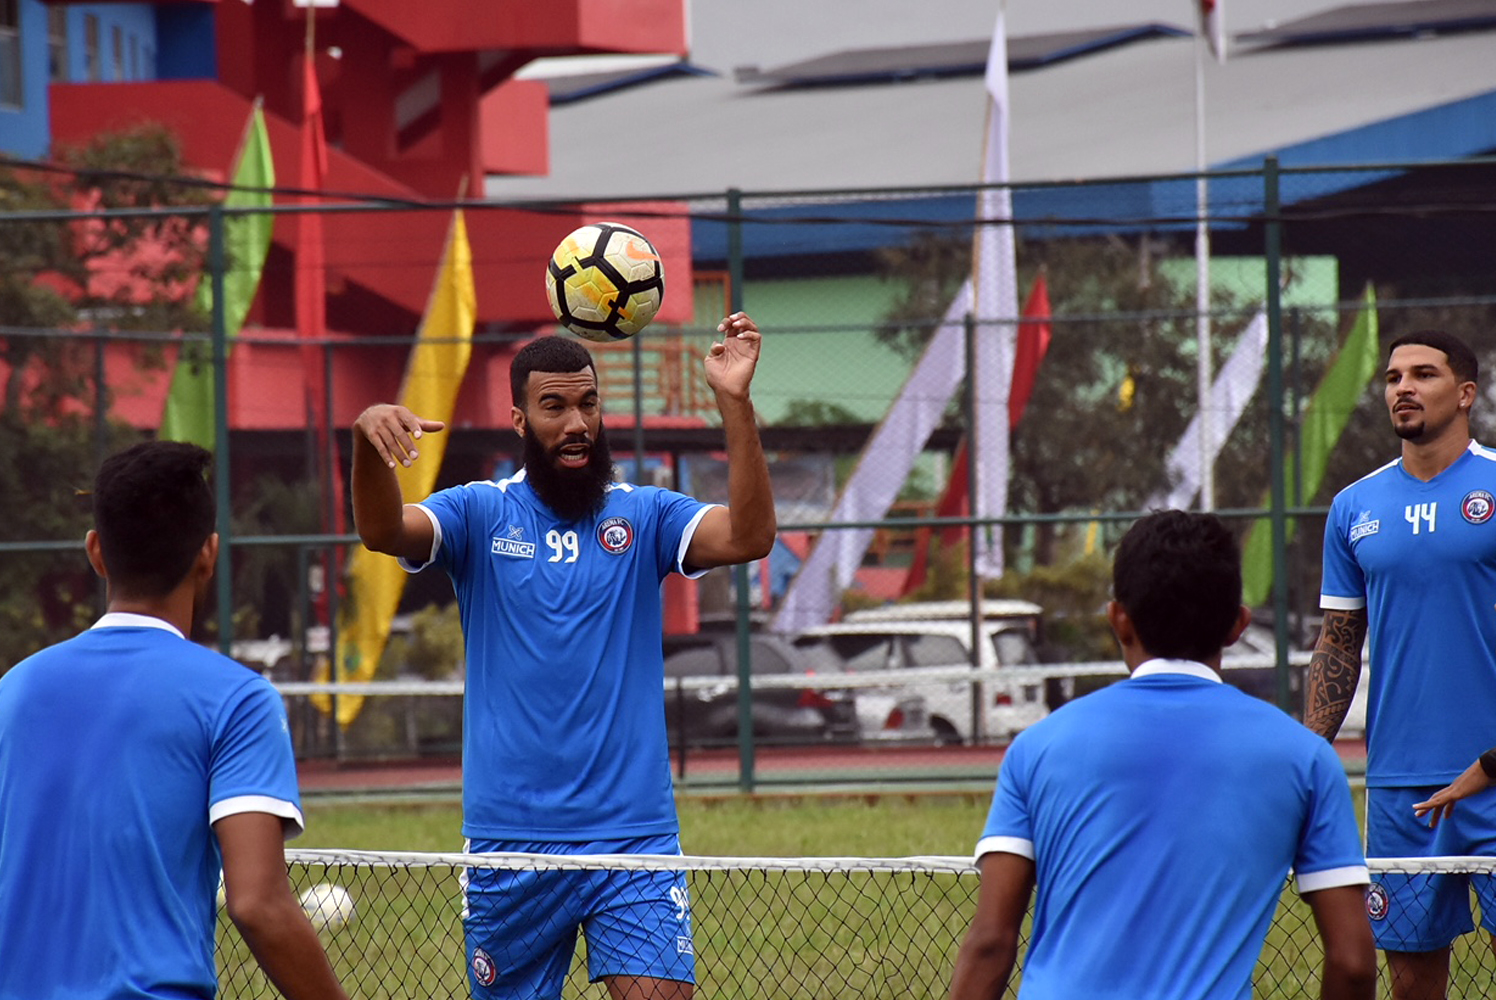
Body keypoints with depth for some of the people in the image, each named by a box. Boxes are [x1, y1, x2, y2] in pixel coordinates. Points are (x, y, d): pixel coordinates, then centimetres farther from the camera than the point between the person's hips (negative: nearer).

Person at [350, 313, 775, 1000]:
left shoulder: (644, 516, 6)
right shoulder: (480, 514, 4)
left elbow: (748, 537, -11)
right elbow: (384, 531, -14)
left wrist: (735, 402, -23)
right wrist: (367, 440, -36)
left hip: (633, 840, 0)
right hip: (509, 845, 0)